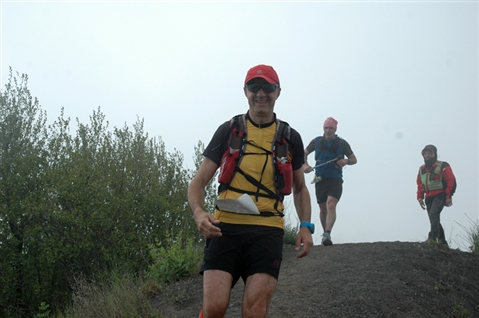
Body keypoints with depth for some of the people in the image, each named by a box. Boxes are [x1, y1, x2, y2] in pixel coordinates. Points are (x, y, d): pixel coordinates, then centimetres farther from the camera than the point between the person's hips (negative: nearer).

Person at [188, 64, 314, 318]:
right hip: (225, 228, 0)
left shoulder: (290, 138, 13)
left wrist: (306, 225, 9)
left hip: (267, 231, 1)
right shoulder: (228, 130, 9)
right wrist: (198, 212, -14)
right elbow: (199, 181, 7)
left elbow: (299, 188, 25)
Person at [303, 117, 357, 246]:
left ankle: (327, 235, -30)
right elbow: (304, 153, 17)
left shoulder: (342, 143, 0)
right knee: (323, 209, 9)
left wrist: (346, 161, -14)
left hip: (335, 180, -2)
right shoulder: (317, 141, 4)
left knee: (331, 205, -22)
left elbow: (354, 159, 9)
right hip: (320, 180, 3)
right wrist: (305, 165, -2)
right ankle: (325, 233, 27)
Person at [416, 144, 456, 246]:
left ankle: (433, 237, -32)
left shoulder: (442, 166, -2)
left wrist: (448, 196, -12)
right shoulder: (422, 169, 17)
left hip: (440, 195, -7)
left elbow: (451, 181, -6)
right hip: (429, 197, 7)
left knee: (433, 214, -26)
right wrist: (420, 197, 11)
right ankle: (442, 241, 13)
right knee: (434, 219, 6)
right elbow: (420, 185, 21)